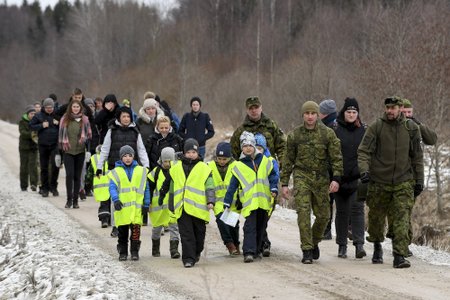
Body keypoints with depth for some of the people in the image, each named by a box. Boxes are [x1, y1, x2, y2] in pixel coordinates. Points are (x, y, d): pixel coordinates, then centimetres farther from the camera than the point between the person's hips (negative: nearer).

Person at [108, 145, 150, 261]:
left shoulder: (141, 171, 10)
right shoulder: (116, 172, 6)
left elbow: (146, 188, 12)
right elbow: (112, 187, -2)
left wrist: (146, 204, 6)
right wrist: (115, 200, -18)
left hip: (137, 207, 0)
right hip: (122, 207, 0)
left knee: (136, 230, -3)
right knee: (122, 232, 5)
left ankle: (135, 251, 7)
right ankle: (123, 252, 15)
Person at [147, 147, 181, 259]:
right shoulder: (156, 172, -2)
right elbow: (149, 188, 3)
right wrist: (148, 203, -1)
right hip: (158, 204, 0)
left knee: (174, 227, -7)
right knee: (157, 227, 11)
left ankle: (174, 249, -8)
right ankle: (155, 249, 27)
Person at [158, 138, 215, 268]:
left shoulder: (204, 169, 5)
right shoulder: (175, 169, 11)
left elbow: (209, 187, 3)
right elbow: (168, 185, 22)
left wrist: (210, 201, -10)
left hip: (198, 207, 0)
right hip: (182, 208, 1)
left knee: (199, 233, 11)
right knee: (186, 234, -5)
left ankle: (196, 253, 32)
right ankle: (188, 258, -6)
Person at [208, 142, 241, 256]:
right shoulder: (210, 167, -2)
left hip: (233, 202, 0)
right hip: (218, 202, 0)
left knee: (234, 223, 7)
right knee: (221, 219, -21)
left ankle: (236, 245, 25)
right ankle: (229, 243, -16)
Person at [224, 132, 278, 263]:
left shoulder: (264, 161, 8)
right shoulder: (239, 166, 3)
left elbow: (272, 176, 13)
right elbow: (232, 186, 5)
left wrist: (273, 189, -5)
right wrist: (227, 203, 3)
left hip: (264, 201, 3)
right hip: (249, 202, -3)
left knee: (261, 227, 13)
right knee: (250, 226, -14)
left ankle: (257, 250, 26)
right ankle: (248, 252, -19)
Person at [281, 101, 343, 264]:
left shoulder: (328, 133, 0)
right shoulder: (294, 135, 3)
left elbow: (336, 157, -2)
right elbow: (288, 160, 10)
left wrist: (336, 178, -14)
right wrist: (284, 183, 7)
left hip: (321, 178, 1)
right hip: (302, 177, -1)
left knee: (323, 215, 4)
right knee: (303, 211, -14)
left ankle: (314, 242, 31)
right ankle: (307, 250, -11)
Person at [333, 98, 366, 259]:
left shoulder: (364, 130, 7)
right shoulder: (335, 130, 2)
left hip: (358, 178, 0)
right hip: (340, 177, 0)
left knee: (357, 209, -10)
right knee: (342, 211, 7)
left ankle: (359, 244, -14)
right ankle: (342, 245, 15)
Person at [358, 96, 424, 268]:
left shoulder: (411, 128, 3)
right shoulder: (376, 127, -3)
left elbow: (417, 156, 11)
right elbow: (364, 151, -6)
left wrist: (419, 179, 10)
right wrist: (364, 170, -23)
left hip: (404, 183, 0)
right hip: (379, 181, 0)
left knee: (402, 219, -11)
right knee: (376, 217, 11)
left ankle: (399, 256, -12)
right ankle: (377, 246, 37)